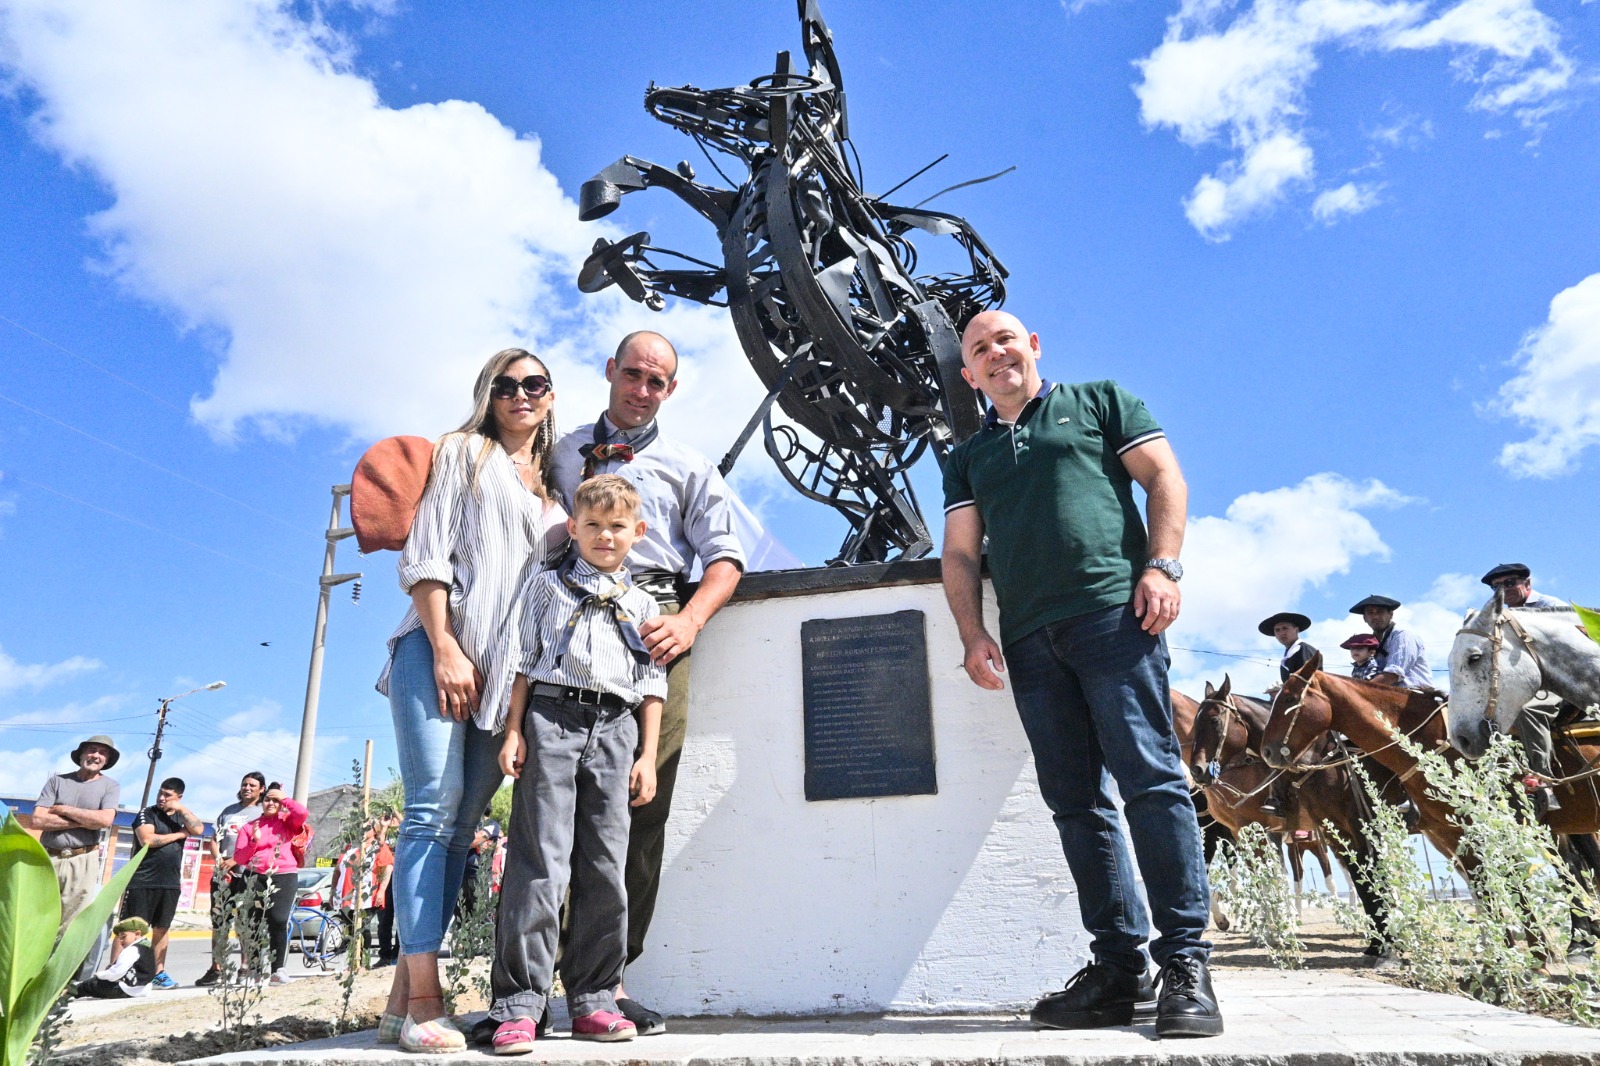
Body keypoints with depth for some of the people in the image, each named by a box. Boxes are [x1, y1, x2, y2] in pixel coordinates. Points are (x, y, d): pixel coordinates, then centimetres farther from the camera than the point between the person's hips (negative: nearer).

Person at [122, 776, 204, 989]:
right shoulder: (147, 814, -1)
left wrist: (182, 809, -10)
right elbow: (147, 840, -17)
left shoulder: (182, 816, 12)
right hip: (142, 882, -4)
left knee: (161, 928, 11)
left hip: (170, 884, 4)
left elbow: (199, 830, -6)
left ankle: (159, 972, 16)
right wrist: (179, 834, -8)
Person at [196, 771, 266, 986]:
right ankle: (216, 968, 11)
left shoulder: (263, 814, 3)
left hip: (246, 875, -5)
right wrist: (219, 862, -2)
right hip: (221, 874, 5)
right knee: (219, 922, 5)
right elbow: (214, 840, 15)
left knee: (244, 924, -7)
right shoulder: (228, 811, 18)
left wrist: (233, 861, -14)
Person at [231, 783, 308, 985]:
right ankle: (253, 969, 13)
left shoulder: (287, 822, 8)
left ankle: (278, 969, -10)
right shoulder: (249, 826, 13)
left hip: (284, 876, -3)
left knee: (279, 921, -14)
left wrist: (284, 798, -3)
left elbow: (303, 813, -15)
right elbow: (238, 857, 7)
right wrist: (254, 841, -10)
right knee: (252, 924, 3)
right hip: (255, 877, 3)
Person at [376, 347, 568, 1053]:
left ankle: (402, 1002, 6)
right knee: (435, 809, -13)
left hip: (506, 672, 5)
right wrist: (446, 649, -13)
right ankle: (424, 1002, -11)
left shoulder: (552, 490, 24)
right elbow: (425, 555, -2)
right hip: (439, 651, -5)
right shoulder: (463, 453, 9)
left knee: (461, 825, 2)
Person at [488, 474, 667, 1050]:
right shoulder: (549, 587, 16)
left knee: (606, 867, 1)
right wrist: (514, 731, -1)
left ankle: (592, 999, 10)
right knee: (541, 863, -8)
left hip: (616, 728, 2)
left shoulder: (644, 604, 19)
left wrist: (647, 756, 6)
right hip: (552, 717, -2)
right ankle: (517, 1002, -3)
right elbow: (526, 662, 9)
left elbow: (652, 687, 15)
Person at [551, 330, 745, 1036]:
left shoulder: (688, 467, 21)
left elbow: (723, 557, 10)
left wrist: (688, 622, -8)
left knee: (642, 806, -4)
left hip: (652, 633, 0)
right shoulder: (559, 455, 23)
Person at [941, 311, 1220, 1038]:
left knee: (1151, 780, -11)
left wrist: (1161, 565, -8)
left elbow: (1164, 476, 7)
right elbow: (960, 552, 16)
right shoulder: (968, 458, 25)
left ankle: (1185, 962, -5)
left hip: (1114, 614, -4)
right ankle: (1119, 964, 8)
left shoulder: (1098, 402, 17)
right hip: (1029, 641, 4)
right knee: (1075, 803, 3)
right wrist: (972, 635, 1)